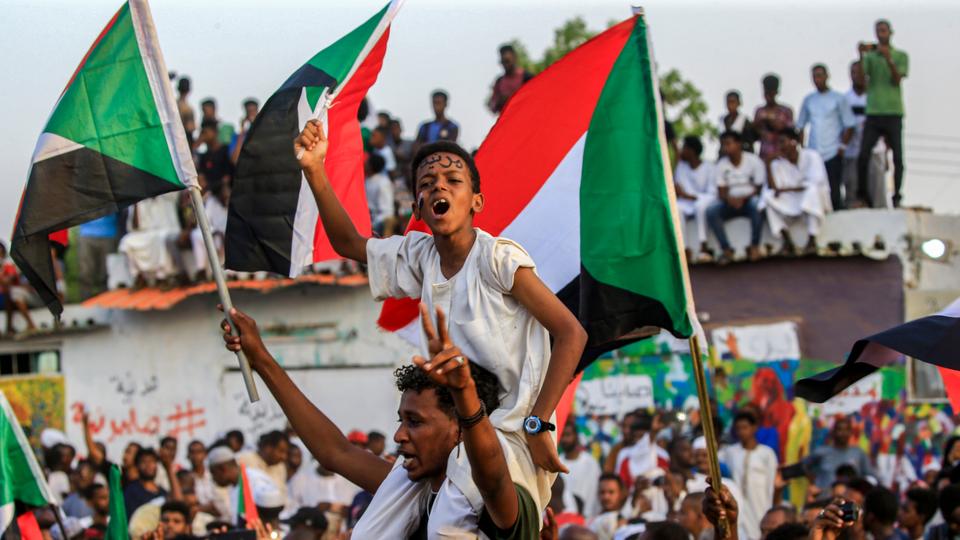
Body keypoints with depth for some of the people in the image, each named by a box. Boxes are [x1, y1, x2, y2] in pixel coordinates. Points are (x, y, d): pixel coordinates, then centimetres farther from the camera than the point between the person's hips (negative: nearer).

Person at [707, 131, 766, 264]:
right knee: (711, 212, -26)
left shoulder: (754, 161, -6)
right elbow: (721, 192, 1)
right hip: (731, 202, 3)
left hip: (750, 199, -3)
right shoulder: (721, 165, 4)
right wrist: (729, 199, -23)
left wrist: (743, 199, -24)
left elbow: (759, 189, -7)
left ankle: (754, 246, -22)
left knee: (756, 205, -39)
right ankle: (726, 248, -19)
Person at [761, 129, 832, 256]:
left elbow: (815, 183, -18)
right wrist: (768, 164, -18)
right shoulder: (777, 163, 1)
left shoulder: (811, 156, -8)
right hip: (790, 205, 4)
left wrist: (787, 189, -19)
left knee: (812, 190, -36)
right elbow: (773, 188, -9)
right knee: (768, 197, -21)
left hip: (813, 202, -4)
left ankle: (812, 239, -37)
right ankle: (787, 240, -24)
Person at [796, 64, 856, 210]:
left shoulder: (838, 99, 2)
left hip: (832, 154, -3)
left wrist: (842, 146, -6)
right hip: (812, 154, 3)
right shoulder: (808, 100, 12)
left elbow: (849, 125, 1)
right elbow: (800, 126, 17)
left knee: (834, 193, -6)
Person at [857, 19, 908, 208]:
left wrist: (889, 59, -19)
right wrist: (861, 55, -16)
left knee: (897, 157, -3)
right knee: (863, 155, -10)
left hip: (893, 113, -1)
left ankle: (897, 197, 3)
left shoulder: (901, 56, 8)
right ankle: (862, 196, -1)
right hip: (873, 112, 1)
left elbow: (897, 79, -5)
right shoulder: (870, 56, 11)